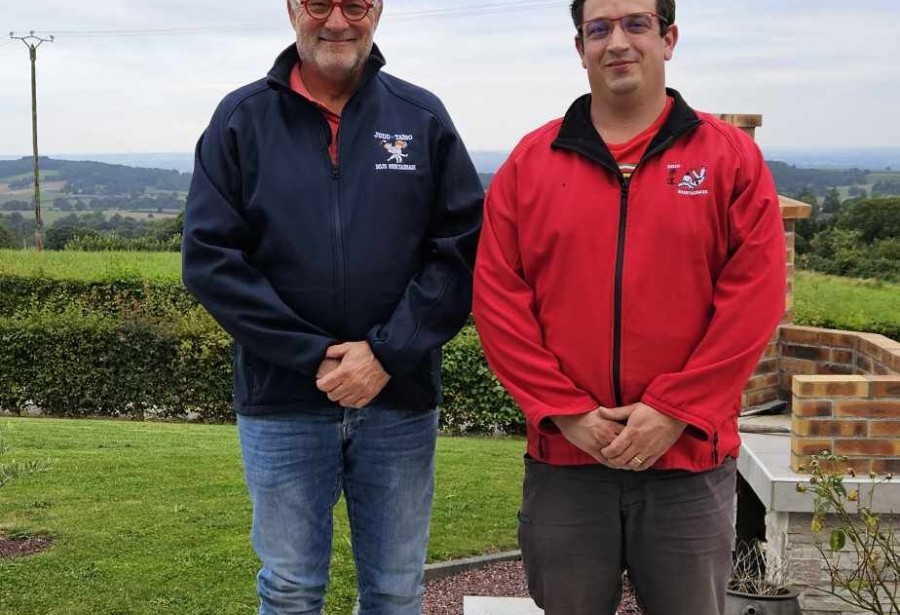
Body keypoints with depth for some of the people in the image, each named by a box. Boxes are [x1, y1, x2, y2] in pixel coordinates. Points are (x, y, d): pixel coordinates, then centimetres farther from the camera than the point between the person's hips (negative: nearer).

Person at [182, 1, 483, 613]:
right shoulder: (242, 119, 1)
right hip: (283, 404, 0)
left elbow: (463, 249, -2)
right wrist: (313, 355, -13)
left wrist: (388, 353, -13)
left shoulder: (423, 118, 3)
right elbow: (211, 258, -5)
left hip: (401, 402, 1)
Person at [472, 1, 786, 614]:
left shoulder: (731, 156, 1)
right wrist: (564, 410, -8)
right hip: (563, 457, 1)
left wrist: (673, 410, -12)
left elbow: (754, 298, -5)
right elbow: (497, 299, 0)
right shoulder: (530, 162, 5)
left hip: (690, 458, -1)